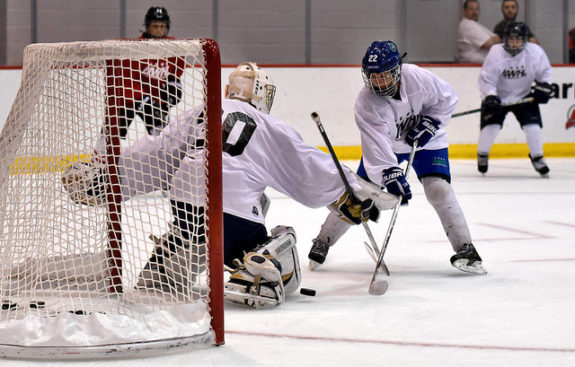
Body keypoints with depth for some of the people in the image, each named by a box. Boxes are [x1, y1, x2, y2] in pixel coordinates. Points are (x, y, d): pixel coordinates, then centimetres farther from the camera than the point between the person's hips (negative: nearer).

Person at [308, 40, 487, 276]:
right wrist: (391, 176, -49)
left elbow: (447, 97, -9)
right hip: (387, 145, 0)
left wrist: (429, 124, -21)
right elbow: (377, 146, -38)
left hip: (425, 141, 0)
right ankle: (322, 243, 15)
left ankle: (465, 250, -14)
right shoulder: (365, 104, -30)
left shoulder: (417, 78, -28)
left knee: (438, 188, -20)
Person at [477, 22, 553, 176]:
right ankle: (482, 155, 11)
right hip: (498, 95, -2)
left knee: (533, 125, -10)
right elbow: (486, 80, -19)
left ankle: (537, 157, 11)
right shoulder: (496, 53, -22)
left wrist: (543, 86, -11)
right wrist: (490, 97, -31)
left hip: (524, 95, 2)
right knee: (491, 125, -14)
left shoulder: (535, 52, -16)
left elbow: (544, 71, 3)